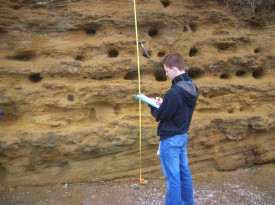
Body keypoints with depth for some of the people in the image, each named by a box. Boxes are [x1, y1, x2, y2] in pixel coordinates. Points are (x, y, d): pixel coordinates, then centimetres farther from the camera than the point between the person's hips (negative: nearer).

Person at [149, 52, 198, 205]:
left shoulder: (174, 92, -26)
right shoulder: (192, 87, 3)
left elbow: (160, 116, -16)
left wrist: (153, 105, 2)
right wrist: (163, 104, 4)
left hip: (170, 139, -9)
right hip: (183, 135, 9)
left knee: (172, 176, 2)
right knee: (184, 171, 20)